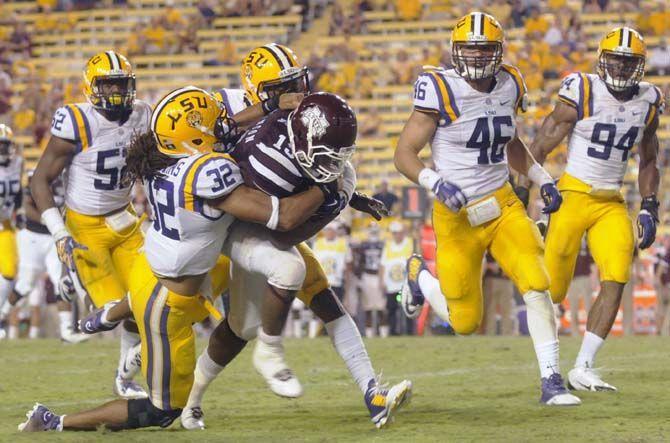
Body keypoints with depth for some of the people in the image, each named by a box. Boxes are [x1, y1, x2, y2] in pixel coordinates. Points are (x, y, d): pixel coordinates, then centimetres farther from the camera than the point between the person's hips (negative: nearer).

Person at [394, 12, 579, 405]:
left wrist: (542, 179, 12)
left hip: (503, 206, 4)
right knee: (466, 322, 5)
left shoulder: (509, 86, 2)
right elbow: (404, 155, -15)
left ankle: (552, 382, -9)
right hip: (459, 217, -4)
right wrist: (436, 183, -31)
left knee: (537, 285, -17)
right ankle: (419, 275, 37)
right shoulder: (441, 91, -15)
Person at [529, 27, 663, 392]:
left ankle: (583, 368, -9)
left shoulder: (648, 102, 5)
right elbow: (540, 147, -7)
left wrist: (649, 208, 11)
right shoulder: (581, 93, -11)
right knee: (552, 291, -3)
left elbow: (648, 161, 19)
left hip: (612, 204, 4)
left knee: (615, 282, -14)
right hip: (574, 195, -4)